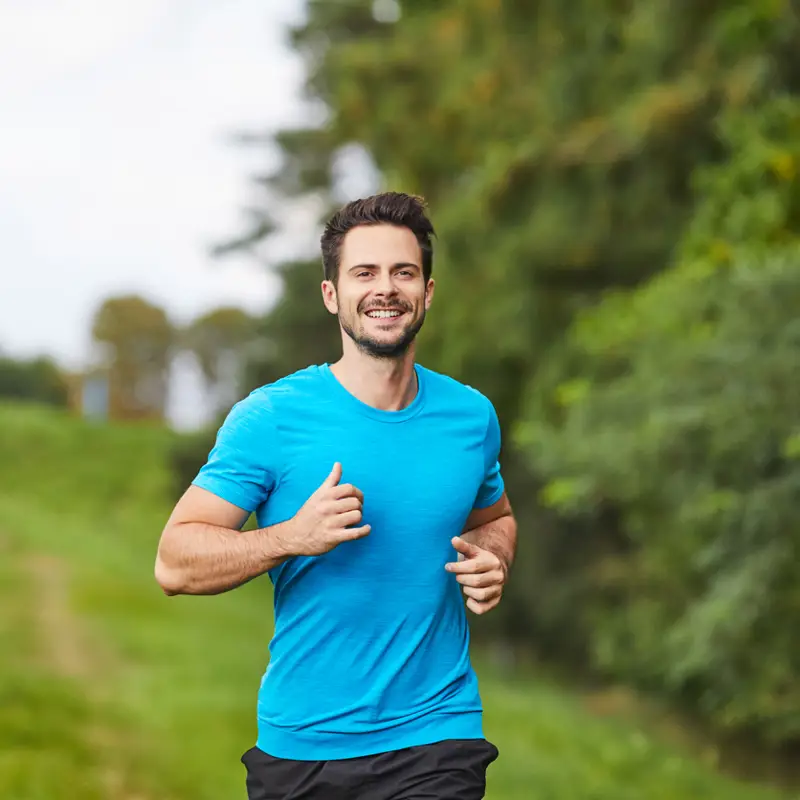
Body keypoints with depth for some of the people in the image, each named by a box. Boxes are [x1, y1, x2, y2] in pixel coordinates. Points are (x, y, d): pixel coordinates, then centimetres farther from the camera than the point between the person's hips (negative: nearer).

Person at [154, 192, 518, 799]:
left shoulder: (471, 415, 4)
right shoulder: (268, 418, -8)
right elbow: (175, 563, -9)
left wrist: (492, 564, 0)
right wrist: (293, 537, -23)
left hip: (438, 737, 2)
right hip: (300, 745, -1)